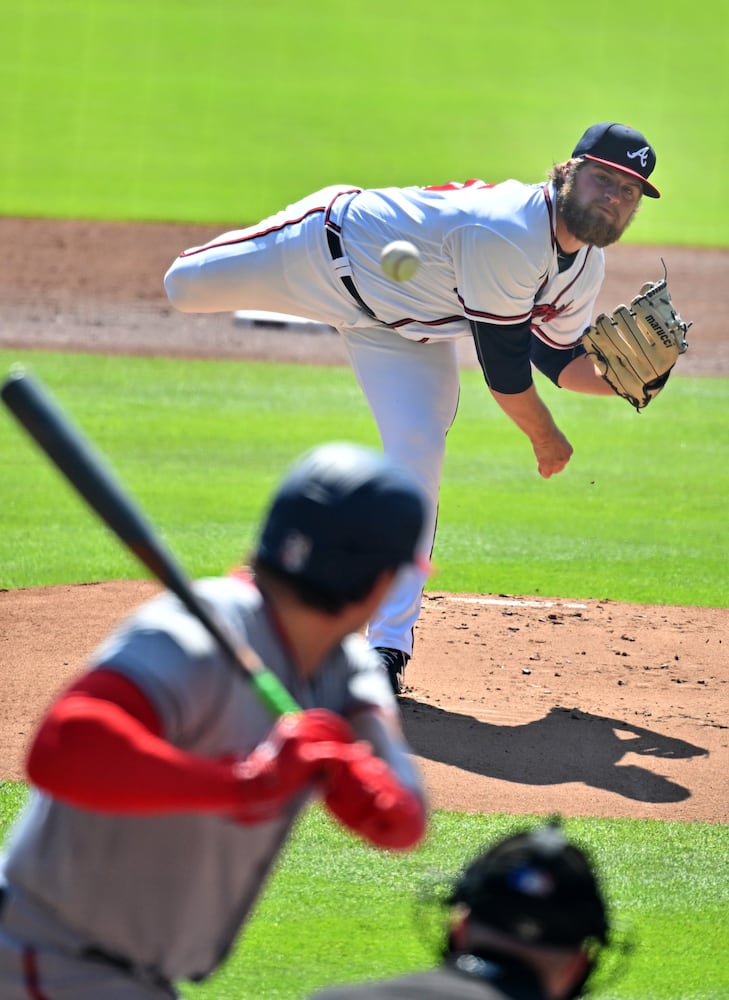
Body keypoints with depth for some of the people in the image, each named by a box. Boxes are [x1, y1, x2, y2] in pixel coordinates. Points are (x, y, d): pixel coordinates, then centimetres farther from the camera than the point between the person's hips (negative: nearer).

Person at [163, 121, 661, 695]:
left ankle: (390, 644, -8)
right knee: (184, 287, 8)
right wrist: (546, 438, -18)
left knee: (419, 457, -14)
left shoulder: (587, 265, -12)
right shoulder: (505, 235, -39)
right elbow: (502, 364, -31)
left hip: (407, 335, 6)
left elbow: (558, 356, 1)